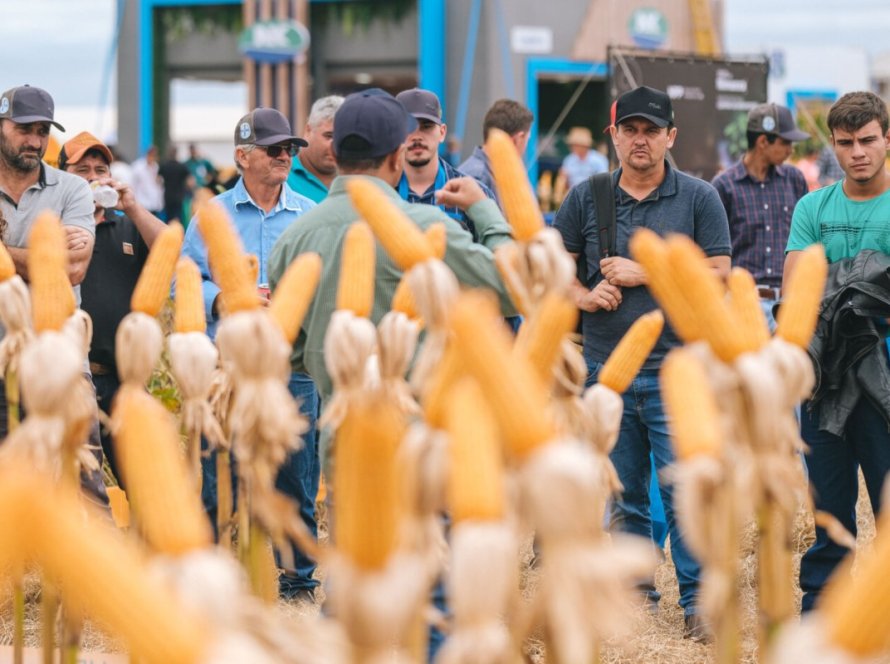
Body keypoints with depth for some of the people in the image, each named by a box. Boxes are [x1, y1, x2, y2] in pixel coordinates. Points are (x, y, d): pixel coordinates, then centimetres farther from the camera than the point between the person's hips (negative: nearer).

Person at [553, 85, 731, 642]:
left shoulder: (699, 198, -1)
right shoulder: (586, 197, 6)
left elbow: (718, 277, -6)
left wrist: (644, 274, -12)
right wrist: (584, 297, -9)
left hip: (674, 370, -3)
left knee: (683, 490, -6)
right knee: (624, 490, 12)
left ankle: (696, 598, 2)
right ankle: (638, 589, 24)